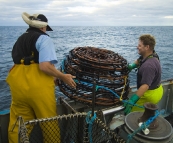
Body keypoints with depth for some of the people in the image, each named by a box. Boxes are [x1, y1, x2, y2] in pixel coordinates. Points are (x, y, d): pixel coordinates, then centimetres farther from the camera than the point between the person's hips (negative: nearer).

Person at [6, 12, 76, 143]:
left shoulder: (20, 39, 20)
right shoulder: (43, 38, -3)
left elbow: (20, 62, 15)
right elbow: (44, 66, -19)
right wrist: (63, 77, -6)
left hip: (17, 84, 7)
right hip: (37, 85, -7)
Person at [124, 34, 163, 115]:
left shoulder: (149, 65, -34)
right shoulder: (151, 54, -3)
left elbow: (145, 85, -42)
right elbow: (140, 60, 18)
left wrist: (132, 101, -45)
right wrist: (132, 66, -1)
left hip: (150, 95, -10)